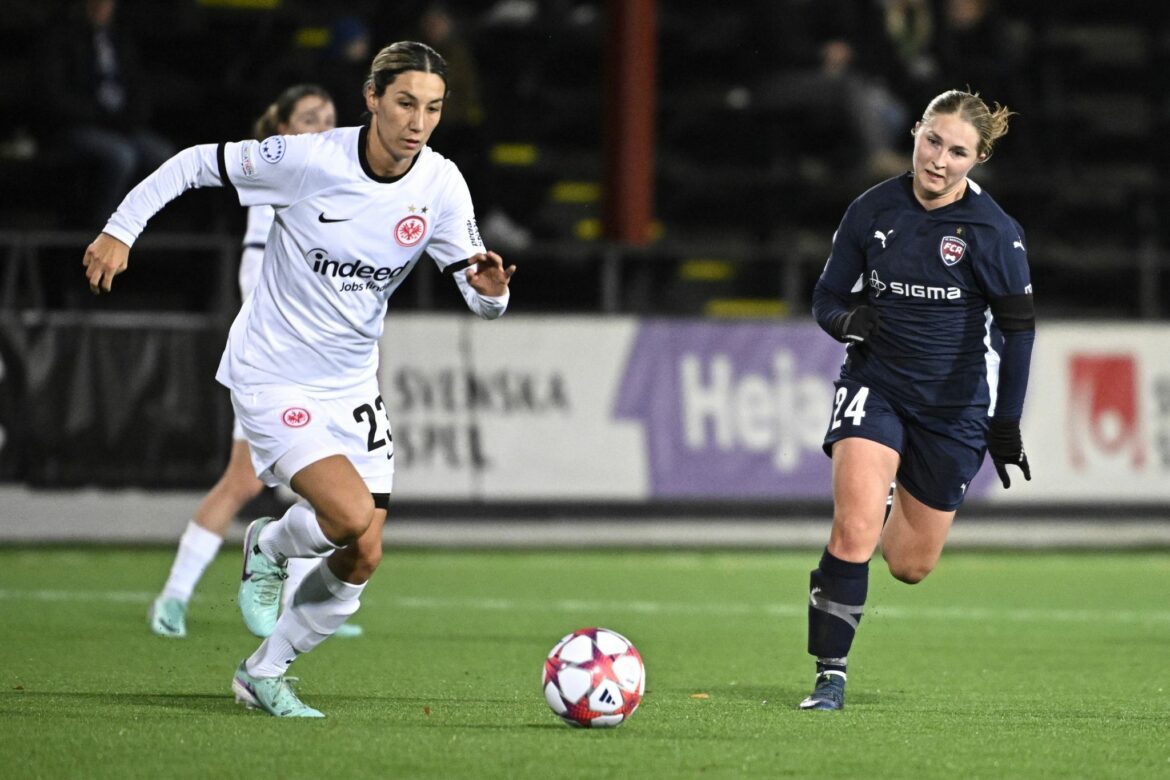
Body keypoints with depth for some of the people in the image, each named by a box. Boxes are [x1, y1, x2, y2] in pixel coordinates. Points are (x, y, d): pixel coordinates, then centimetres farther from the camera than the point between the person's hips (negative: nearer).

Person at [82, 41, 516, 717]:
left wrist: (491, 288, -31)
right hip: (273, 376, -5)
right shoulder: (308, 160, -20)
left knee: (363, 559, 2)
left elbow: (480, 295, -8)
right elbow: (198, 163, -7)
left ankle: (264, 674, 24)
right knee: (351, 516, -24)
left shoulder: (442, 186, -9)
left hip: (353, 382, 5)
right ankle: (270, 549, 11)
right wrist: (121, 231, -9)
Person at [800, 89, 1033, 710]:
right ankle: (830, 676, -9)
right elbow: (827, 296, 4)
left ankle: (896, 521, 46)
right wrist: (845, 320, -20)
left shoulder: (994, 232, -12)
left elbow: (1018, 327, -6)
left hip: (954, 404, 0)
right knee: (853, 530, -21)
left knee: (910, 566, 8)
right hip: (875, 385, 0)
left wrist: (1006, 424, -7)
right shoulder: (872, 211, -5)